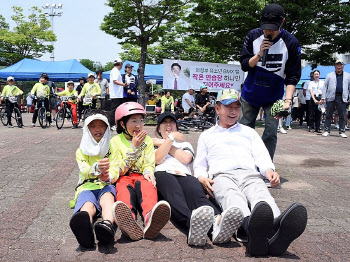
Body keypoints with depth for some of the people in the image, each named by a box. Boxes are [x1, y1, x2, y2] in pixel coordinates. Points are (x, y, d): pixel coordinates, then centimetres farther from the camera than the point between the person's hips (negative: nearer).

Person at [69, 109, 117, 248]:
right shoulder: (81, 151, 16)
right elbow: (85, 171, -4)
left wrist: (108, 177, -20)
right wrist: (97, 168, -30)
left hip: (107, 186, 1)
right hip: (87, 186, -1)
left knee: (107, 196, -37)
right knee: (88, 204, -36)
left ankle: (107, 225, -69)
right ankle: (84, 228, -72)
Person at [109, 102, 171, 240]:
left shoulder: (147, 140, 18)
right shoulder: (116, 141, 10)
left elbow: (149, 164, 9)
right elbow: (118, 170, -1)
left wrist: (148, 172, -17)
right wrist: (134, 147, -8)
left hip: (141, 177, 1)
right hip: (124, 178, -1)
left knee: (147, 185, -36)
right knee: (124, 188, -38)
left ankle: (150, 219, -69)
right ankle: (128, 221, -71)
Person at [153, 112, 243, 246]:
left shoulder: (185, 143, 38)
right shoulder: (153, 143, 33)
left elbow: (186, 158, 11)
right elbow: (158, 159, 8)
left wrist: (164, 143, 17)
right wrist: (170, 138, 9)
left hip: (184, 175, 2)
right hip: (162, 173, -2)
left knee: (195, 191, -37)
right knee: (173, 192, -42)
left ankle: (217, 222, -69)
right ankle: (191, 221, -73)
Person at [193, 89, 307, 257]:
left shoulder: (249, 132, 34)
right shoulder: (206, 136, 31)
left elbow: (262, 157, 20)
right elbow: (199, 165, 25)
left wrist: (269, 171, -5)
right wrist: (202, 178, -1)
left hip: (249, 174, 2)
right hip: (221, 175, -1)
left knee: (261, 194, -36)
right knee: (232, 196, -40)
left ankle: (277, 233, -69)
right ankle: (252, 228, -72)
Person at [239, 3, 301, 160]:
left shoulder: (291, 43, -13)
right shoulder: (253, 36, -8)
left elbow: (293, 76, -11)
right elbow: (244, 65, -5)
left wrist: (288, 100, -24)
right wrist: (259, 54, -23)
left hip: (274, 97, -2)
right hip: (250, 94, 2)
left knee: (270, 133, -6)